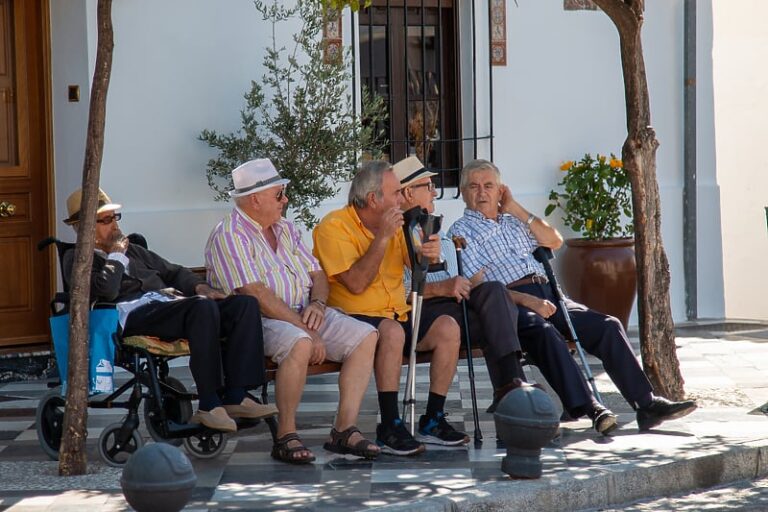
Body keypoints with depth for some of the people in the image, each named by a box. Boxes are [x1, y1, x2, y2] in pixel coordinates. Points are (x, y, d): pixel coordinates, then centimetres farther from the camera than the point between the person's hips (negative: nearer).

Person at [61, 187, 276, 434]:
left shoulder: (132, 250, 34)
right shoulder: (76, 258, 10)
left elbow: (173, 271, 31)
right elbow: (106, 291, -9)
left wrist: (200, 286, 12)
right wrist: (116, 256, 6)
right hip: (135, 313, -8)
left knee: (246, 304, -13)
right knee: (204, 307, -36)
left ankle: (235, 397, -21)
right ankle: (209, 405, -34)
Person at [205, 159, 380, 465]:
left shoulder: (285, 230, 19)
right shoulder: (229, 236, -9)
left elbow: (317, 274, 18)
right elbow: (257, 294, -19)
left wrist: (317, 303, -7)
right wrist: (308, 332, -21)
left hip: (303, 314, 8)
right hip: (258, 321, -8)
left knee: (366, 336, -10)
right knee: (299, 344, -38)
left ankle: (344, 429, -13)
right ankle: (286, 437, -27)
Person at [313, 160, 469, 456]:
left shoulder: (393, 223, 13)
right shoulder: (334, 227, -10)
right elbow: (356, 283, -20)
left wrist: (430, 254, -12)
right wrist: (382, 237, -21)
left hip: (397, 315, 7)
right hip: (353, 318, -7)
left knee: (447, 328, -16)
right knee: (392, 331, -37)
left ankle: (433, 421, -9)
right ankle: (390, 428, -31)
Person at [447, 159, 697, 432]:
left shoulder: (514, 220, 28)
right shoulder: (462, 231, 8)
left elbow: (554, 240, 15)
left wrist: (515, 209, 11)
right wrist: (527, 301, -18)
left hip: (547, 295, 6)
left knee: (608, 326, -11)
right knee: (544, 331, -38)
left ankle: (647, 405, -11)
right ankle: (584, 409, -45)